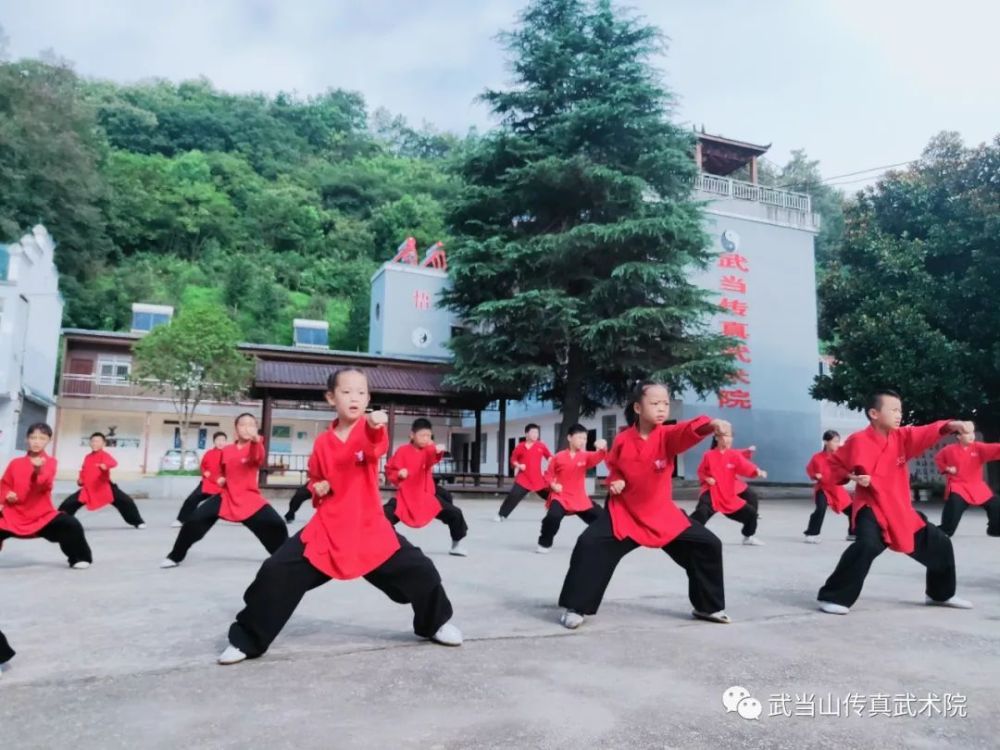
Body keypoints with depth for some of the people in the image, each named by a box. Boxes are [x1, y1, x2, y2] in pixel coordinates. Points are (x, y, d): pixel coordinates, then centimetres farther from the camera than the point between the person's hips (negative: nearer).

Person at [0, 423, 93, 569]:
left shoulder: (50, 462, -3)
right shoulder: (15, 463, 5)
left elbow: (45, 485, -19)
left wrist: (38, 471, -40)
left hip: (42, 514, -2)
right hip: (14, 514, 2)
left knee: (72, 526, -21)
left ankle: (79, 558, 1)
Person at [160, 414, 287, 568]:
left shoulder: (255, 447, -7)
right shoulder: (226, 450, 4)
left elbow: (259, 458, -35)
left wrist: (256, 440, -56)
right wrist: (219, 479, 2)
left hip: (250, 498, -3)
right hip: (226, 496, 3)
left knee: (277, 526, -13)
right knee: (193, 521, -6)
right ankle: (175, 557, 15)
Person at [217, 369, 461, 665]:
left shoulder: (370, 429, -6)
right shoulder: (322, 443, 2)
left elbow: (377, 449, -33)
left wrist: (374, 427, -56)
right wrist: (316, 488, -3)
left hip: (370, 528, -2)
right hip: (328, 528, 2)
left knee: (420, 571, -6)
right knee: (276, 572, -8)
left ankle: (436, 623, 24)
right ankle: (246, 640, 13)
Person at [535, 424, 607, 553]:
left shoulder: (586, 456, 0)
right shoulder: (558, 457, -5)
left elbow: (597, 458, -23)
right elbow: (548, 474, 6)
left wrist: (602, 449, -45)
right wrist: (552, 485, -14)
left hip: (580, 499, 3)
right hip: (561, 497, -3)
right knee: (553, 517, -30)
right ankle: (544, 544, -7)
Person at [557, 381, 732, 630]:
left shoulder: (667, 435, -13)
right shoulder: (623, 440, -9)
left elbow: (688, 431, -37)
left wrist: (711, 424, -59)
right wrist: (614, 481, -11)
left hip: (663, 515, 1)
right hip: (624, 513, -1)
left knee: (708, 545, -2)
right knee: (589, 544, -20)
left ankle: (708, 607, 22)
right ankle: (575, 608, -5)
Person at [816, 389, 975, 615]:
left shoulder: (902, 436, 3)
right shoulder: (859, 441, -12)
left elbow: (928, 432, -13)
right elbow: (833, 465, -2)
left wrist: (952, 425, -33)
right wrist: (851, 477, -19)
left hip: (901, 511, 7)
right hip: (871, 510, -7)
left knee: (939, 544, 15)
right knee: (867, 546, -33)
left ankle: (942, 594, 41)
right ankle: (833, 598, -22)